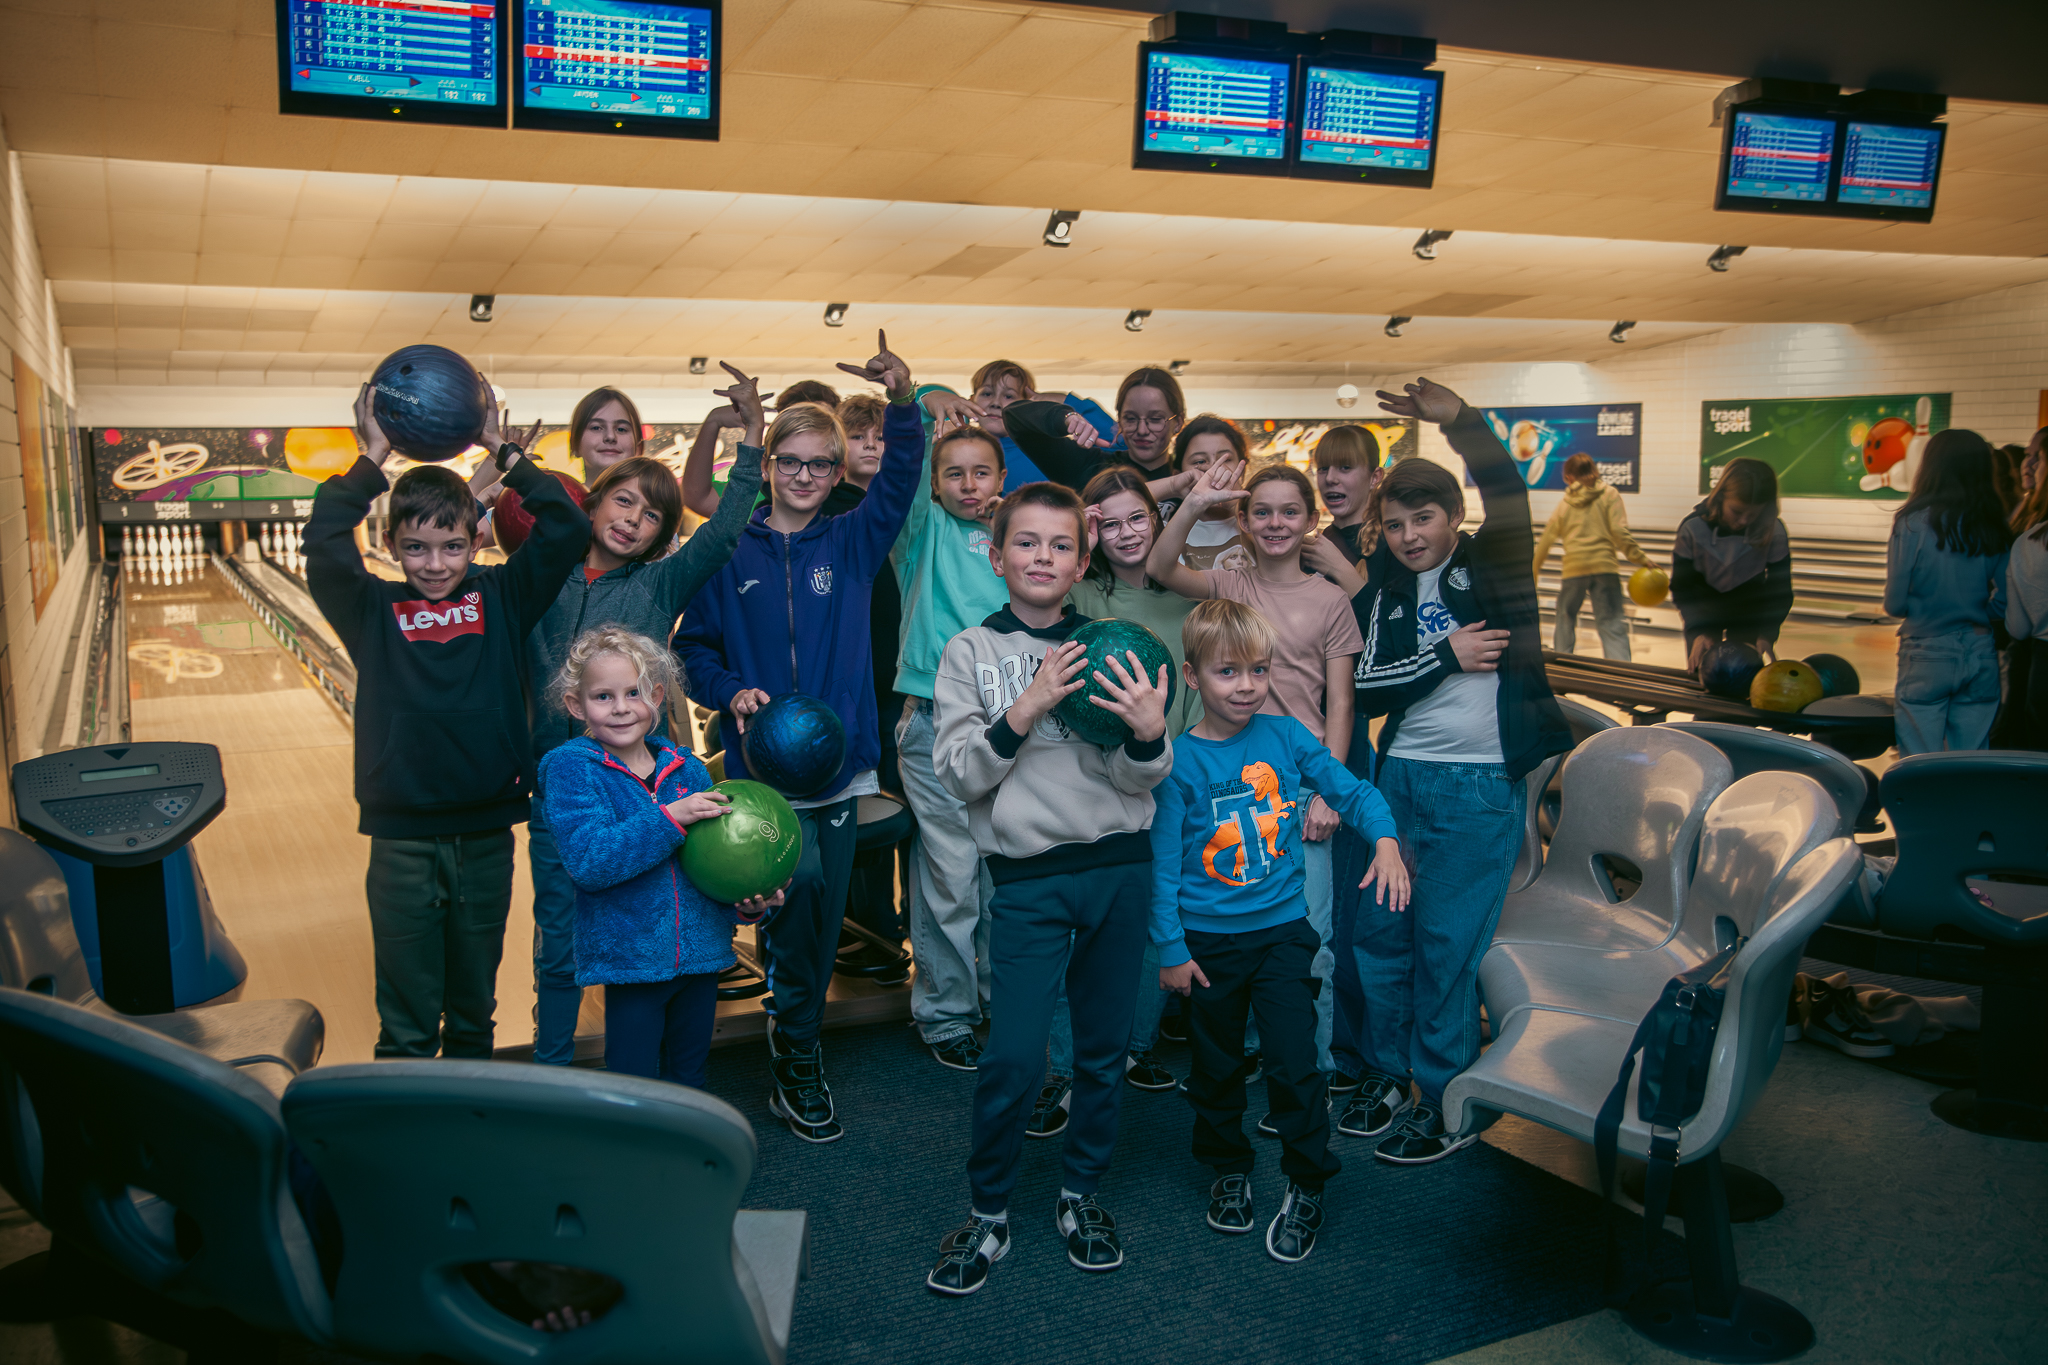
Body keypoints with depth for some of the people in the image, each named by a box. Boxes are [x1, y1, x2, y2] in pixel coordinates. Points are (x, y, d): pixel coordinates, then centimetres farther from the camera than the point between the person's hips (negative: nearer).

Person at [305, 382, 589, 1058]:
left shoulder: (501, 598, 0)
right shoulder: (374, 612, -2)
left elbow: (566, 527, -8)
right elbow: (324, 544, -18)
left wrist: (503, 451, -8)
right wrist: (373, 460, -15)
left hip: (486, 836, 1)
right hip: (402, 842, -1)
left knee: (474, 1008, 19)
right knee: (407, 1023, 10)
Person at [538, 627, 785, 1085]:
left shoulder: (688, 770, 4)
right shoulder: (571, 770, -9)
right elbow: (587, 861, -22)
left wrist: (746, 905, -10)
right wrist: (668, 819, -28)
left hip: (701, 954, 4)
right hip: (629, 958, -4)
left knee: (689, 1081, 19)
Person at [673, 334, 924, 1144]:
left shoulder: (850, 544, 5)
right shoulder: (732, 551, 2)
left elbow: (900, 479, -11)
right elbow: (693, 650, 6)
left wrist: (902, 401, -27)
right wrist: (730, 691, -13)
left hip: (837, 758, 2)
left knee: (822, 920, 9)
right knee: (798, 878, -21)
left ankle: (795, 1061, 29)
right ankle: (797, 1061, -1)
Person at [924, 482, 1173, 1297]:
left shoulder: (1109, 651, 7)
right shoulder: (971, 652, 4)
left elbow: (1140, 780, 2)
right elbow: (960, 776, -5)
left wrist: (1151, 732, -19)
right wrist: (1026, 710, -18)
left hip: (1120, 867, 2)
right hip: (1027, 876, -2)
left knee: (1105, 1046, 11)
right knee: (1012, 1055, -6)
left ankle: (1082, 1196, 29)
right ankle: (988, 1215, 13)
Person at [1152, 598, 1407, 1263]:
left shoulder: (1286, 736, -4)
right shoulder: (1180, 760, -11)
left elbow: (1353, 791, 6)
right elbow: (1163, 862, -7)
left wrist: (1385, 841, -12)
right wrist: (1170, 949, -6)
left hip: (1282, 928, 1)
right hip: (1208, 939, -1)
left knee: (1294, 1062, -3)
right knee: (1217, 1064, 14)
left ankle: (1306, 1185, 17)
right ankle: (1229, 1169, 37)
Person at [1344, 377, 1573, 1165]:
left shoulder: (1491, 566, 0)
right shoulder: (1384, 590, 9)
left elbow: (1508, 494, -19)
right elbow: (1366, 686, -1)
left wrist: (1458, 419, -30)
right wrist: (1445, 655, -11)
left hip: (1480, 784, -4)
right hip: (1401, 775, 4)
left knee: (1448, 943, 0)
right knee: (1380, 930, 10)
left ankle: (1445, 1101, 16)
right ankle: (1386, 1072, 28)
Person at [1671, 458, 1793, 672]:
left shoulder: (1774, 533, -25)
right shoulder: (1692, 528, -27)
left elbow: (1780, 592, -14)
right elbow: (1682, 589, -18)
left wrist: (1767, 634, -28)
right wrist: (1698, 632, -32)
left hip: (1749, 614, 0)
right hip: (1704, 612, 0)